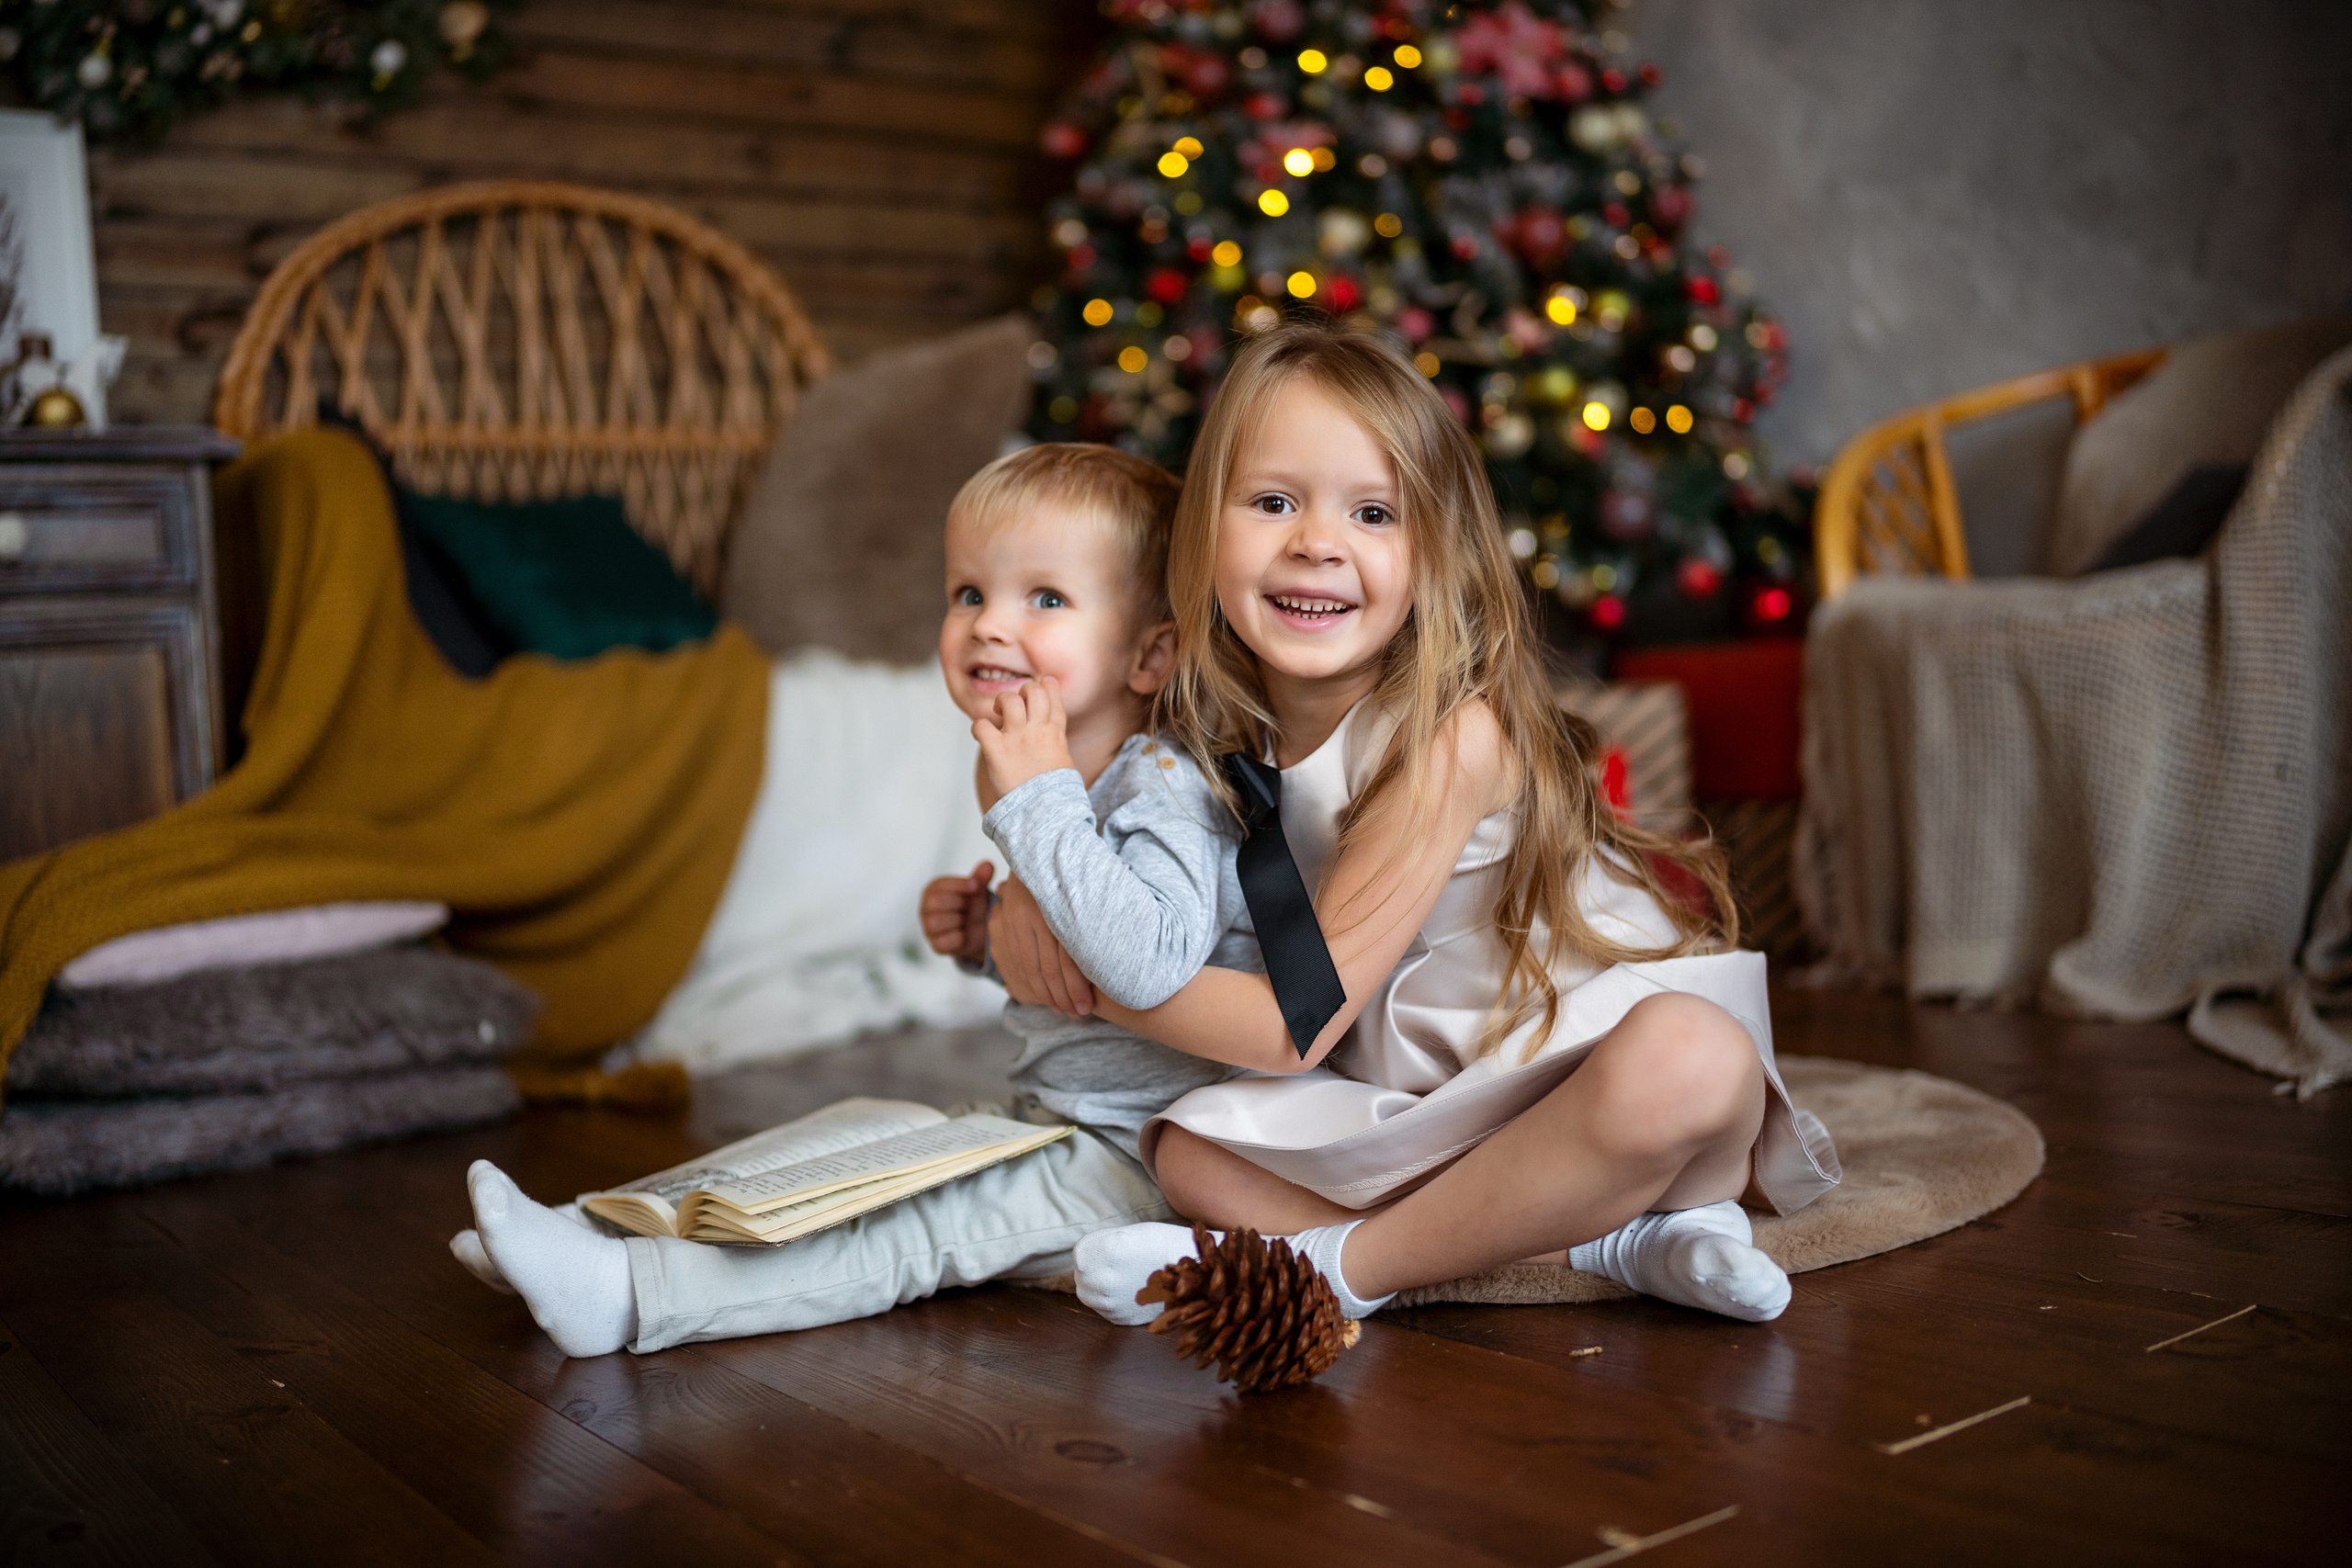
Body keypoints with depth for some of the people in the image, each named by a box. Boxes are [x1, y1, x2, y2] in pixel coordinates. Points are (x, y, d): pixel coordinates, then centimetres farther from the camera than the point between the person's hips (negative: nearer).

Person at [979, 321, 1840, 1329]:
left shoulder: (1453, 736, -23)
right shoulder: (1219, 734, -3)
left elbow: (1299, 1026, -21)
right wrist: (1029, 897, -11)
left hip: (1598, 1052, -5)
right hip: (1425, 1112, 6)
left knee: (1691, 1061, -37)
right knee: (1186, 1150, -16)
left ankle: (1338, 1267, -20)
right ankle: (1611, 1238, -17)